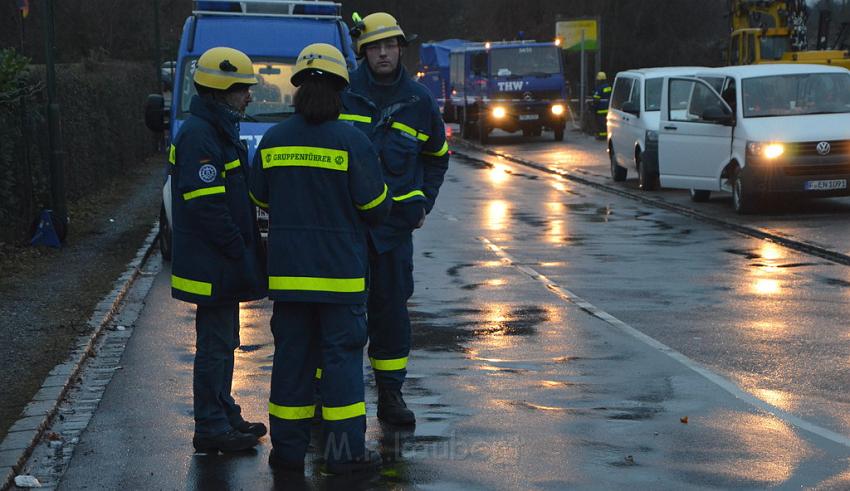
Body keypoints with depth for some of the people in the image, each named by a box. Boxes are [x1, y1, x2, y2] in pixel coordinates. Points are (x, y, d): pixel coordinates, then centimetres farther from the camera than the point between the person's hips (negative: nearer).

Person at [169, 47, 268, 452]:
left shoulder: (217, 130, 16)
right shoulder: (198, 136, -18)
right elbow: (204, 203, -24)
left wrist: (247, 247, 18)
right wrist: (238, 249, -20)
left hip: (220, 262, 10)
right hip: (213, 264, -10)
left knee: (223, 341, 17)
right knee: (215, 344, -3)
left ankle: (224, 415, 28)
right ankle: (211, 428, 4)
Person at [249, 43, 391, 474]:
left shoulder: (273, 140, 2)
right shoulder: (351, 142, -11)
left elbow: (260, 199, 11)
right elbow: (375, 206, -8)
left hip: (287, 269, 4)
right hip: (339, 272, -4)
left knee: (291, 354, 10)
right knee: (342, 354, 3)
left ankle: (288, 448, 15)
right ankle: (345, 452, 5)